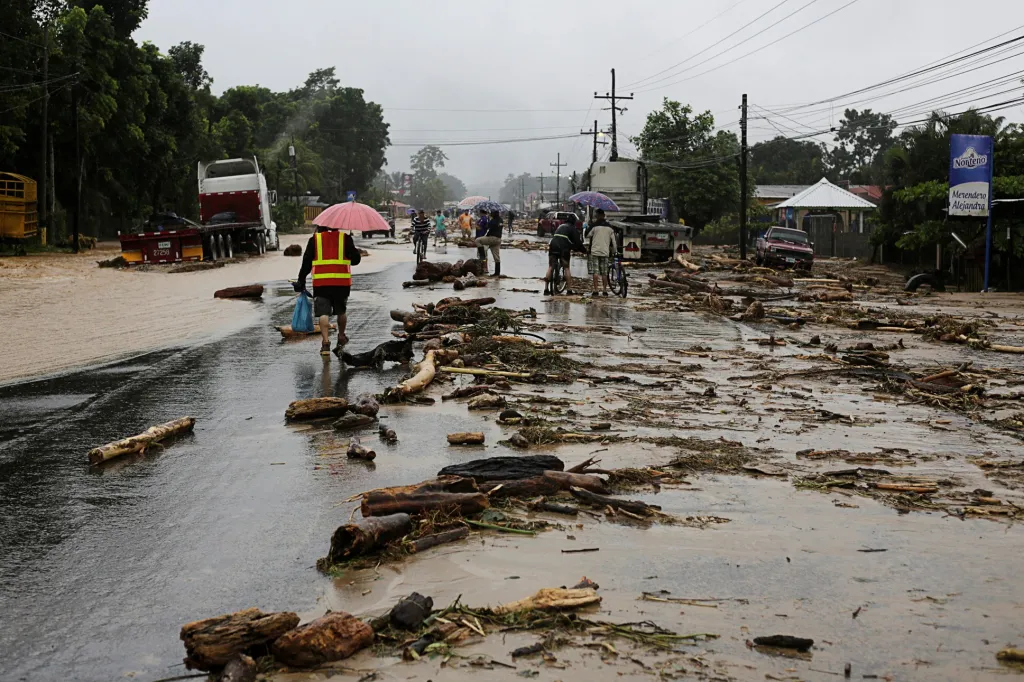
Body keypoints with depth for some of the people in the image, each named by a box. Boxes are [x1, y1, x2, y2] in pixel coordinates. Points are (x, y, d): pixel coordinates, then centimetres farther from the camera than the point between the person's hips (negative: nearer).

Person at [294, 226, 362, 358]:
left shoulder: (314, 239, 5)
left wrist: (301, 281, 13)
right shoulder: (345, 238, 4)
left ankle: (326, 342, -15)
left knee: (323, 313, -2)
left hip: (321, 282, -1)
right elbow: (356, 259, 3)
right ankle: (341, 338, 34)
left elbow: (306, 262, 5)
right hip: (342, 282, 1)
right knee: (342, 310, 20)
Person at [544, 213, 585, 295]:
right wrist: (583, 250, 14)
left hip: (553, 246, 4)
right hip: (563, 249, -4)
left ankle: (546, 289, 0)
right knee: (566, 268, 3)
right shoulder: (573, 228, 9)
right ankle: (569, 290, 1)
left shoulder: (560, 226, 28)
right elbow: (577, 242, 2)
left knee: (551, 267, 5)